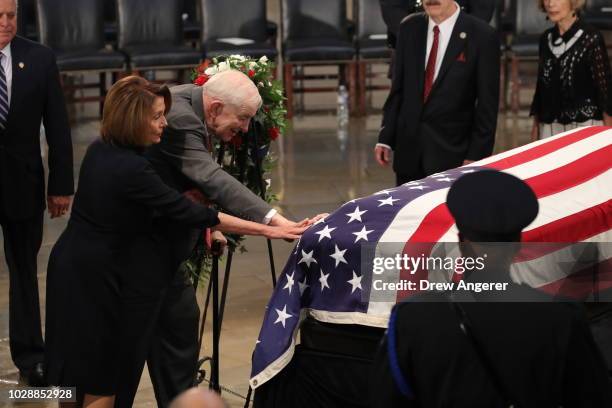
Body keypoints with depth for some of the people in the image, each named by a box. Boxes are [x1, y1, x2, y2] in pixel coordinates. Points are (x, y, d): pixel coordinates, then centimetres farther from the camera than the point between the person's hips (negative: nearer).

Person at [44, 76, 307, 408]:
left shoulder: (100, 151, 2)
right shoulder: (130, 169, -24)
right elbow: (190, 213, -23)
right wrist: (268, 230, -21)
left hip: (72, 265, 8)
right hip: (97, 277, -8)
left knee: (80, 373, 17)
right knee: (101, 381, 4)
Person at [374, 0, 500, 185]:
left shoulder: (482, 36, -6)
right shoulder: (409, 28, 7)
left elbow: (487, 105, -5)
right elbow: (398, 89, 11)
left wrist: (476, 156, -9)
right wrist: (385, 139, 5)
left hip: (451, 152, -4)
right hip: (408, 151, 4)